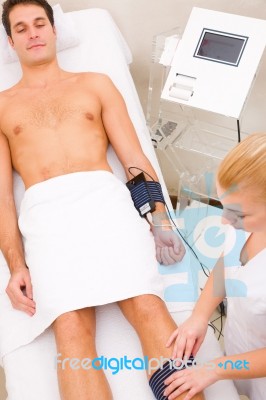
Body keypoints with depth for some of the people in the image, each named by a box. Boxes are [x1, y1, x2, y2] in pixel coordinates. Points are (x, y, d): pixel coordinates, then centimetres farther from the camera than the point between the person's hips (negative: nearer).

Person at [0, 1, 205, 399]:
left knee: (147, 307, -22)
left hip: (106, 196, 1)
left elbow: (134, 157, 16)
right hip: (46, 211, 0)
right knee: (71, 328, -23)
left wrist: (160, 218, -2)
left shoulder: (95, 83, 25)